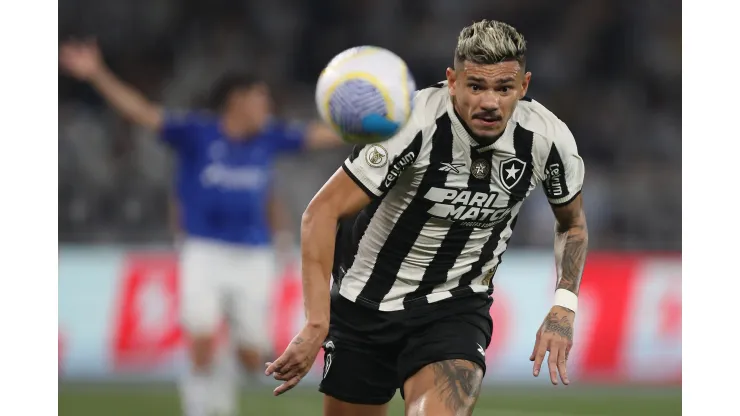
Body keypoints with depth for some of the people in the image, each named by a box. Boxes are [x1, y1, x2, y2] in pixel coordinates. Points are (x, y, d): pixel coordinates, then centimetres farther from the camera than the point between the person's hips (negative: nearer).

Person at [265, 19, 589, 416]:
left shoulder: (549, 140, -15)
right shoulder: (411, 125, -26)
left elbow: (572, 222, 7)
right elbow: (321, 213, -25)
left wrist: (563, 308, -7)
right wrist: (317, 324, -34)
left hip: (456, 308, 1)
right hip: (364, 304, -1)